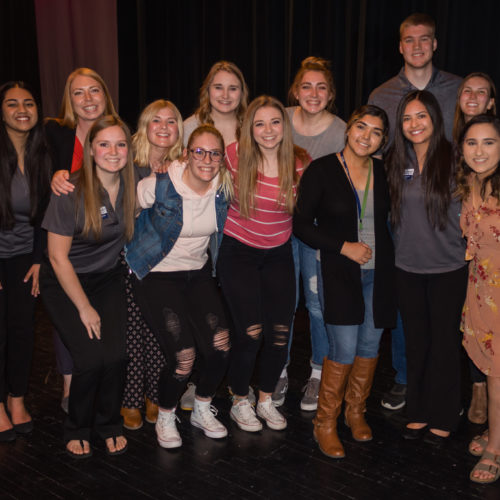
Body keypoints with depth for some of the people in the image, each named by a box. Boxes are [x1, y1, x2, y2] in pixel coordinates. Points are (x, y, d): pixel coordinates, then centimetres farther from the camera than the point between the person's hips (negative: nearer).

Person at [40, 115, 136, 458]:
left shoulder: (132, 186, -8)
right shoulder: (71, 192, -20)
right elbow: (58, 257, -15)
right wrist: (85, 308, -12)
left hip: (109, 278, 3)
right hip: (66, 283, -3)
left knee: (116, 356, -14)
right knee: (91, 359, -17)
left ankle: (109, 424, 14)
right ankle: (77, 429, 12)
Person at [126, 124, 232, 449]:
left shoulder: (223, 187, -5)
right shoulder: (159, 186, -19)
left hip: (199, 273, 5)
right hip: (158, 276, -4)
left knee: (220, 344, -13)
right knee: (184, 356, -16)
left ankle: (203, 410, 16)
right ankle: (166, 418, 15)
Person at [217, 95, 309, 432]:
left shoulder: (301, 163, -7)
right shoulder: (236, 156, -13)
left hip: (278, 254, 3)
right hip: (239, 253, -2)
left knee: (281, 331, 0)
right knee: (251, 332, -9)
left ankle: (266, 400, 24)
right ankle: (240, 402, 16)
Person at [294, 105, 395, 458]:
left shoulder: (384, 172, 6)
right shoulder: (322, 170, -7)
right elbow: (302, 224, -7)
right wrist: (343, 247, -14)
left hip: (378, 271, 4)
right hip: (338, 270, -4)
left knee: (370, 345, 9)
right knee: (344, 349, -10)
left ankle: (356, 411, 32)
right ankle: (325, 424, 9)